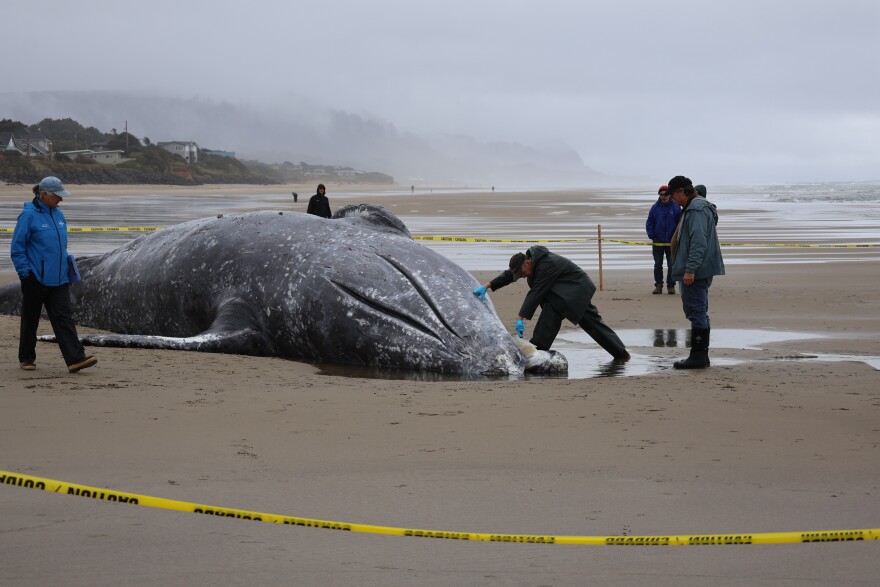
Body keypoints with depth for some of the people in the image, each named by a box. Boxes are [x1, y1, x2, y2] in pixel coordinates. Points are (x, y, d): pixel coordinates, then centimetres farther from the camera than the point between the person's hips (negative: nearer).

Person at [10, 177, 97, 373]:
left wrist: (68, 270, 18)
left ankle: (75, 359, -12)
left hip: (58, 279, 5)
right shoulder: (29, 215, -11)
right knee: (30, 319, 9)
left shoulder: (58, 214, 10)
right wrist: (25, 273, -13)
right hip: (35, 279, -5)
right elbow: (17, 248, -10)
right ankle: (26, 358, 24)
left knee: (64, 317, -4)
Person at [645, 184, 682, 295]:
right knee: (658, 265, 5)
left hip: (671, 242, -1)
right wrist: (652, 236, -5)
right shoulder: (655, 207, 1)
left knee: (671, 265, 3)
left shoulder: (676, 207, -2)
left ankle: (671, 286, 10)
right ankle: (658, 285, 12)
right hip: (658, 242, 1)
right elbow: (649, 223, 5)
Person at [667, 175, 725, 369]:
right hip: (700, 271, 11)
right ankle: (701, 355, 18)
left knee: (696, 312, -8)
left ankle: (698, 356, -6)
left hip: (696, 271, -11)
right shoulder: (694, 207, 19)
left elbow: (699, 242, -24)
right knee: (699, 312, 13)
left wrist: (690, 270, -25)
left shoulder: (696, 209, -16)